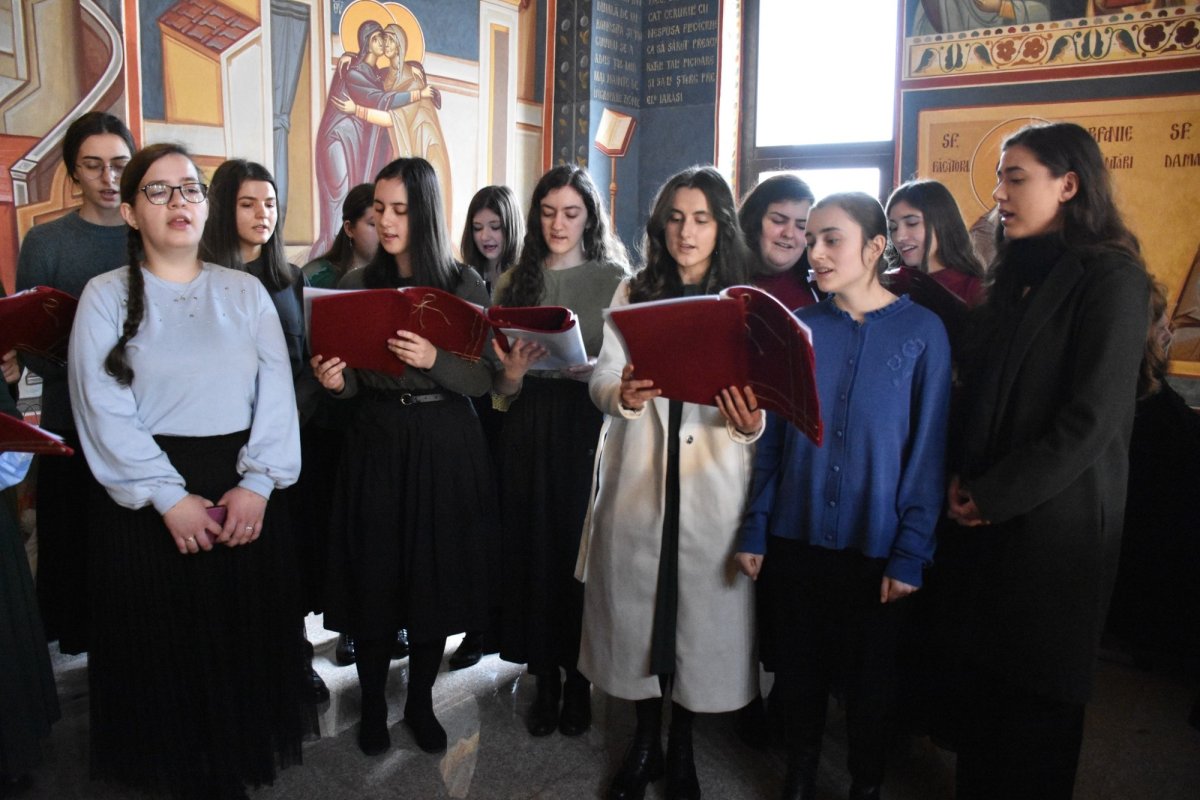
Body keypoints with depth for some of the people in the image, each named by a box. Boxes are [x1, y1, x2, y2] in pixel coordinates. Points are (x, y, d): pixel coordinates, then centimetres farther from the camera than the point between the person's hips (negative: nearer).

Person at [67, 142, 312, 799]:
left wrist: (258, 482, -13)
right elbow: (104, 410, -8)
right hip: (146, 495, -2)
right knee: (164, 642, 8)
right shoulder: (106, 296, 1)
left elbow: (276, 393, -1)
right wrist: (169, 498, -14)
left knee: (246, 634, 9)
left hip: (244, 491, 2)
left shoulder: (245, 292, 7)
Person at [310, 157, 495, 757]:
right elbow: (352, 381, 7)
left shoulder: (465, 284, -2)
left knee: (435, 575, 8)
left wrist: (433, 360, -23)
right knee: (373, 577, 5)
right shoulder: (356, 285, 4)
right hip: (376, 442, 1)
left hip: (445, 445, -1)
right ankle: (372, 704, 26)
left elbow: (484, 379, -6)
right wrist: (332, 380, -16)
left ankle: (420, 702, 28)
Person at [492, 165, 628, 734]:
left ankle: (579, 680, 21)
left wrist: (584, 367, -20)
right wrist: (512, 373, -13)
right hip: (529, 431, 3)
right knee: (532, 550, 6)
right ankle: (545, 680, 22)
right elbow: (497, 386, 8)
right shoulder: (514, 283, 10)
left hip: (591, 430, -2)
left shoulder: (614, 278, 2)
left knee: (583, 553, 2)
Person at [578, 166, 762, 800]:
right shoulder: (633, 293, 8)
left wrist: (751, 423, -23)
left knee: (701, 607, 5)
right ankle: (644, 742, 29)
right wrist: (622, 395, -22)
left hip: (711, 479, -1)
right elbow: (602, 377, 1)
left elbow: (762, 402, 1)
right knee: (636, 603, 8)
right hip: (637, 473, 1)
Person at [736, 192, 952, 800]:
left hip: (875, 547, -2)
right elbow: (770, 437, 2)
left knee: (869, 679, 15)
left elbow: (927, 452, -7)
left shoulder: (921, 332, -7)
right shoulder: (796, 329, 0)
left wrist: (911, 554, -9)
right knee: (798, 669, 15)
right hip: (795, 540, 2)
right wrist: (754, 531, -1)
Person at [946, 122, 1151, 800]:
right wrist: (963, 478, 2)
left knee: (1039, 685, 7)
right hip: (989, 510, 7)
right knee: (987, 668, 14)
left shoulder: (1112, 279, -11)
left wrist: (995, 493, -14)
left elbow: (1093, 418, -18)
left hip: (1057, 516, -7)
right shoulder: (1017, 272, 13)